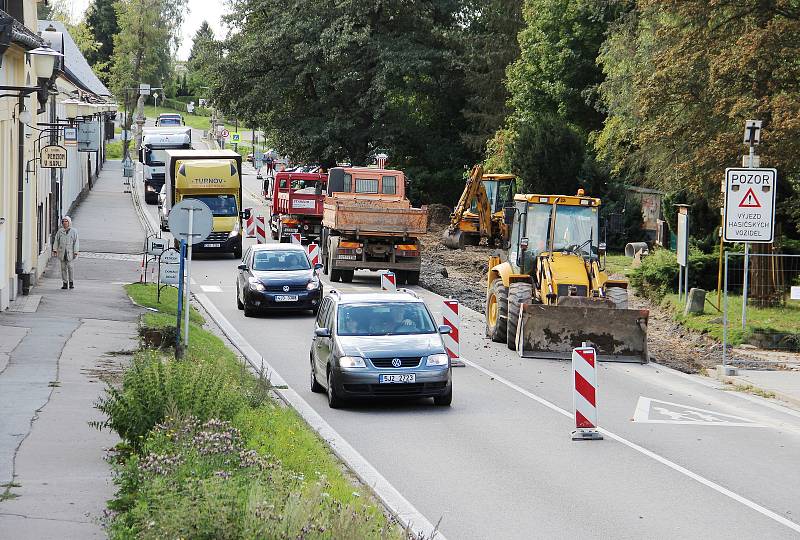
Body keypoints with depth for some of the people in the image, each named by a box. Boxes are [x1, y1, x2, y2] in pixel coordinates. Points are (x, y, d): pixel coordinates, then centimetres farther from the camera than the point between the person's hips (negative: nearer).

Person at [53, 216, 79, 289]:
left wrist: (75, 252, -5)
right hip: (61, 252, 3)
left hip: (69, 252, -3)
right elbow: (56, 241, 11)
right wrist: (55, 249, 1)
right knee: (63, 268, 4)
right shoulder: (60, 231, 9)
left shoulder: (73, 231, 2)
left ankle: (71, 282, 8)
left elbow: (75, 242, 1)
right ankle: (65, 283, 9)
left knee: (70, 267, -6)